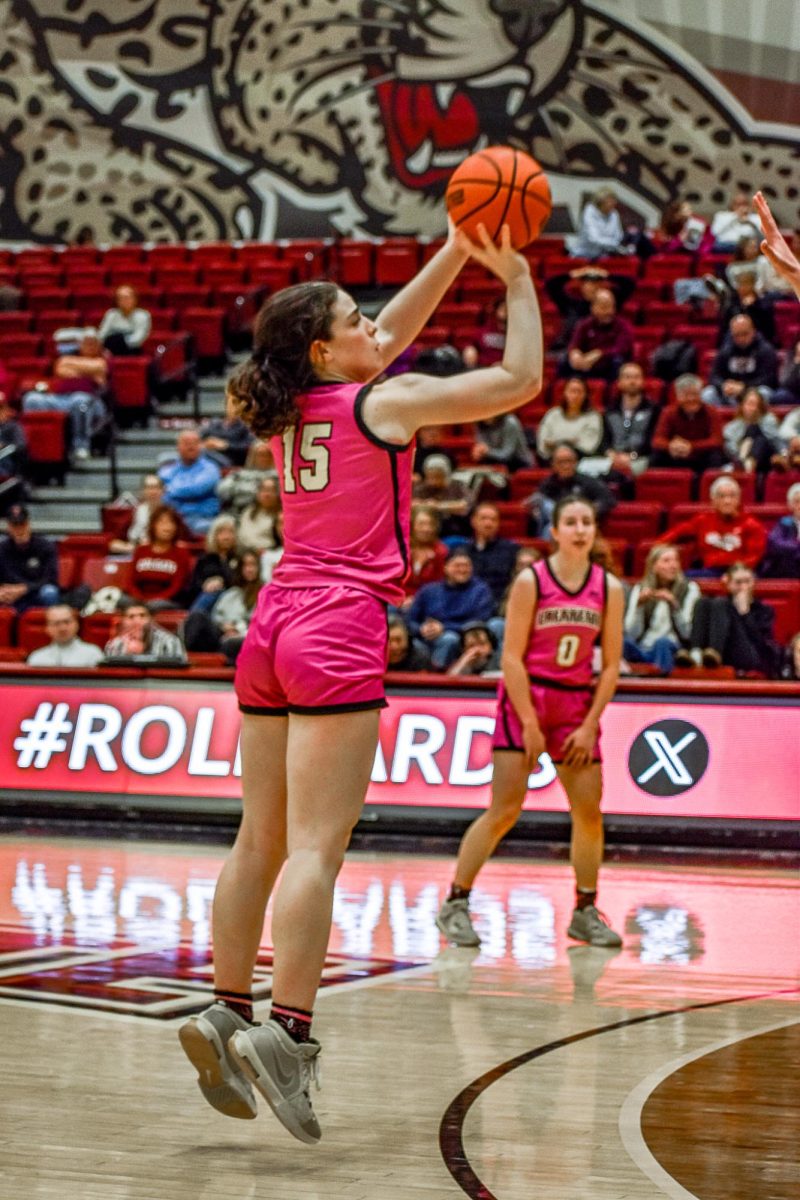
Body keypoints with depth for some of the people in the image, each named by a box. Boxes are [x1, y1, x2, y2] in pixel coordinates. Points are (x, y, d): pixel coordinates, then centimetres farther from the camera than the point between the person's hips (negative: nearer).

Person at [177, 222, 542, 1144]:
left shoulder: (291, 403, 13)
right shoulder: (386, 402, -6)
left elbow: (395, 330, 28)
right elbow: (520, 379, 0)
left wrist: (457, 248, 28)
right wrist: (518, 283, 12)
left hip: (275, 625, 7)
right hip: (341, 632, -7)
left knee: (261, 841, 9)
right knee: (316, 845, -11)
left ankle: (228, 1012, 9)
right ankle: (286, 1030, -17)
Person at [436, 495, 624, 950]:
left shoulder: (608, 588, 1)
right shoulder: (531, 581, -9)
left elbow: (611, 665, 4)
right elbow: (512, 657, -10)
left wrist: (590, 726, -3)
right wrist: (529, 724, -14)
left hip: (577, 704, 4)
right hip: (525, 697, -4)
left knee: (589, 811, 1)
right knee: (505, 810, -10)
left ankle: (586, 912, 14)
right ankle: (456, 904, -1)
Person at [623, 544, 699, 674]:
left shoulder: (689, 589, 8)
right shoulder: (639, 589, 14)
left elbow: (687, 633, -2)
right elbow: (632, 634, 3)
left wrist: (674, 605, -14)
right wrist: (639, 604, -9)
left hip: (673, 648, -2)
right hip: (643, 650, 2)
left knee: (662, 643, -37)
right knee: (624, 641, -32)